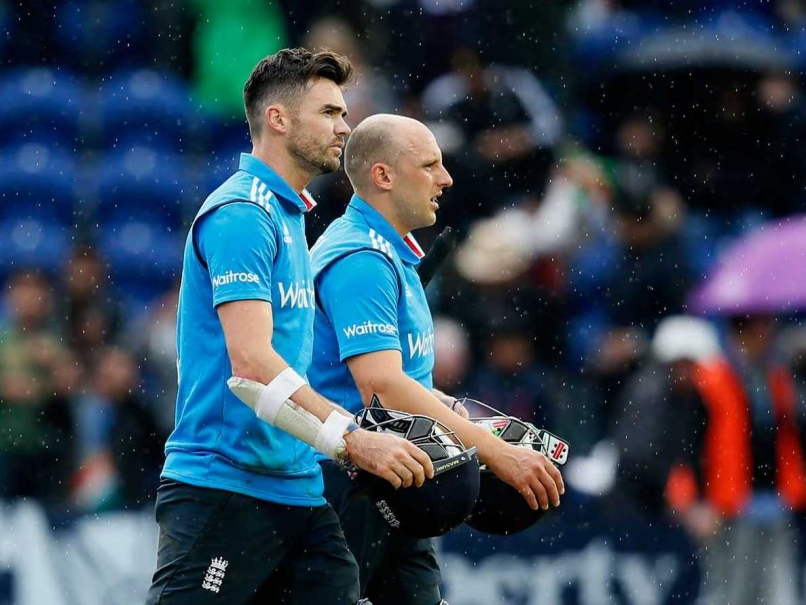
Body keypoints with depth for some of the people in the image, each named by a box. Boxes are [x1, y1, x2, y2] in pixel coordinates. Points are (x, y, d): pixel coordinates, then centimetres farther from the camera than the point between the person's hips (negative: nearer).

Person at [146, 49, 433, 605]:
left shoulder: (289, 216, 19)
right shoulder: (240, 215, -12)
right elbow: (251, 363, -22)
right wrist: (352, 438, -25)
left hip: (297, 491, 9)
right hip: (223, 486, -9)